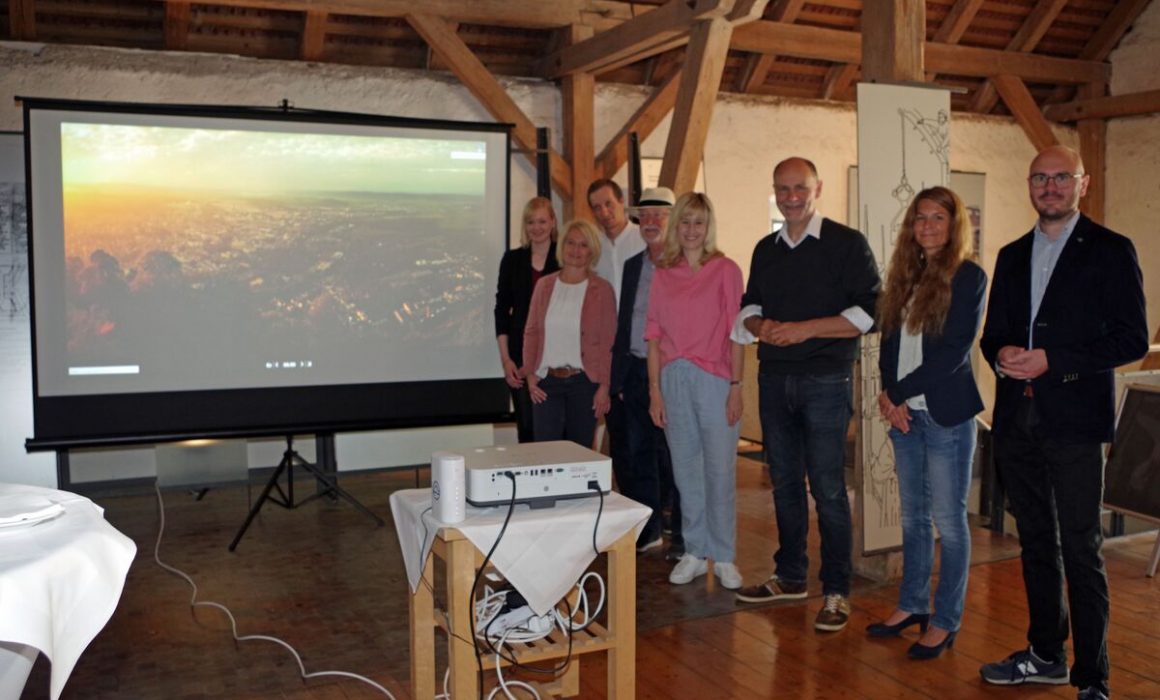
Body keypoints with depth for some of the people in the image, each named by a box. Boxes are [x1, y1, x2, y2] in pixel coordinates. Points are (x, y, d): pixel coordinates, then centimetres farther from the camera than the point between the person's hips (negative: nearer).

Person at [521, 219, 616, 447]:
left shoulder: (602, 289, -1)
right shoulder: (544, 285, 8)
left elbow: (608, 341, -3)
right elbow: (531, 332, 12)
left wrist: (604, 386, -7)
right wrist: (529, 373, 3)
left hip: (584, 382, -2)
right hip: (546, 381, 2)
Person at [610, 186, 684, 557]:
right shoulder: (632, 265, 14)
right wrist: (618, 376, 12)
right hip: (636, 372, 6)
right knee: (638, 453, 11)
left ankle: (683, 536, 14)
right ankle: (648, 528, 25)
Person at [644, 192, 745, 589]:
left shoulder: (726, 270, 0)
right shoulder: (663, 274, 9)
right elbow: (654, 334, 8)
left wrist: (736, 386, -8)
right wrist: (654, 388, 3)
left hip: (715, 380, -3)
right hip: (674, 378, 3)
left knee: (720, 471, 1)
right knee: (685, 470, 9)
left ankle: (723, 557, 13)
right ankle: (694, 553, 21)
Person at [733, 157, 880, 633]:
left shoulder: (847, 244, -4)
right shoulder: (765, 250, 14)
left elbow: (870, 311, -9)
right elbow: (749, 306, 21)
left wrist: (805, 329, -17)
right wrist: (760, 326, -3)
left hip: (826, 380, -5)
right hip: (774, 379, 6)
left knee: (827, 488, -3)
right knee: (784, 482, 13)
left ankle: (837, 591, 8)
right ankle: (790, 576, 27)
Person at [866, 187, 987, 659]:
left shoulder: (968, 277, -6)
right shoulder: (906, 275, 12)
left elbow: (954, 351, -13)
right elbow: (888, 340, 11)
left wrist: (898, 393, -11)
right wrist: (889, 397, -5)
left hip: (946, 414, -6)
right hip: (905, 413, 6)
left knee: (948, 519, 2)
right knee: (913, 515, 14)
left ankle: (946, 621, 13)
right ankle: (912, 605, 27)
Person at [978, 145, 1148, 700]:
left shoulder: (1111, 251, -2)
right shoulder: (1012, 256, 15)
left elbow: (1132, 339, -8)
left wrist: (1053, 360, -16)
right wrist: (1001, 353, -4)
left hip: (1074, 423, -6)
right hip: (1017, 420, 6)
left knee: (1081, 550, -3)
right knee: (1036, 541, 15)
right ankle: (1046, 655, 29)